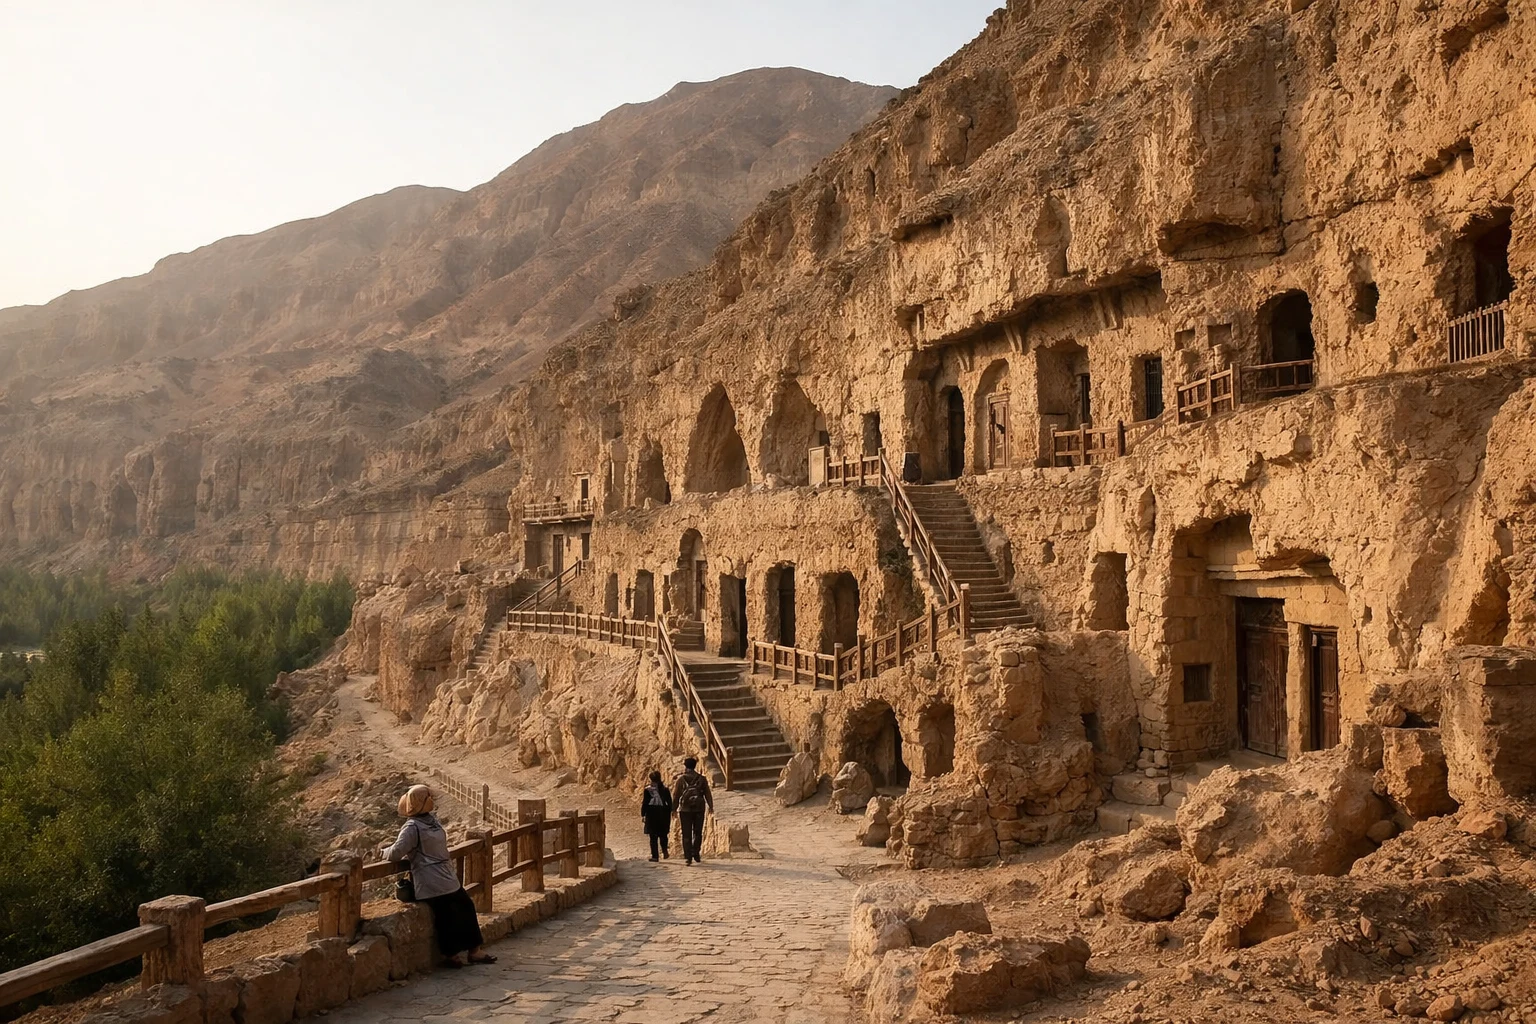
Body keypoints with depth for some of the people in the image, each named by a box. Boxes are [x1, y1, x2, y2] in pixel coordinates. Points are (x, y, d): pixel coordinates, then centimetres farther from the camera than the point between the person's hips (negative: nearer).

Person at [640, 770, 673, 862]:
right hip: (664, 813, 3)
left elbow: (645, 803, -6)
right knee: (663, 834, 17)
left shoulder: (648, 790, -6)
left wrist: (643, 814, 1)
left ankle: (654, 855, 0)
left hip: (652, 813, -3)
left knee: (653, 836, 2)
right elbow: (670, 803, 5)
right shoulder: (665, 789, 3)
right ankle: (664, 850, -2)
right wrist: (669, 813, 13)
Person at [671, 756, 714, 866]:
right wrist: (710, 806, 19)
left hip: (685, 809, -2)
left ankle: (688, 857, -4)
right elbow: (707, 794, 7)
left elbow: (675, 795, -1)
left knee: (686, 834, 1)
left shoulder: (681, 779, -3)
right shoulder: (702, 779, 3)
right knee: (697, 832, 16)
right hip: (699, 809, 2)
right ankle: (695, 854, 17)